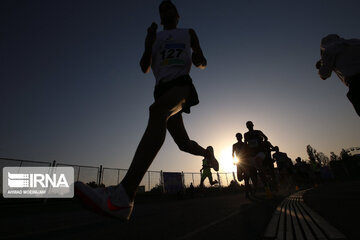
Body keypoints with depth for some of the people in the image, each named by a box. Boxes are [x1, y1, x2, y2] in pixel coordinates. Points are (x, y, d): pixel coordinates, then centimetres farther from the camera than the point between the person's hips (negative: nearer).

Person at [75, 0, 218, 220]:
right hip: (163, 89, 4)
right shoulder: (154, 36, 28)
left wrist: (197, 59, -2)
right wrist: (149, 44, -1)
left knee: (156, 111, -37)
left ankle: (122, 198, -47)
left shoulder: (189, 34, 24)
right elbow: (145, 68, 14)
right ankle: (207, 152, 36)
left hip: (182, 83, -4)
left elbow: (203, 64, 21)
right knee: (184, 144, 1)